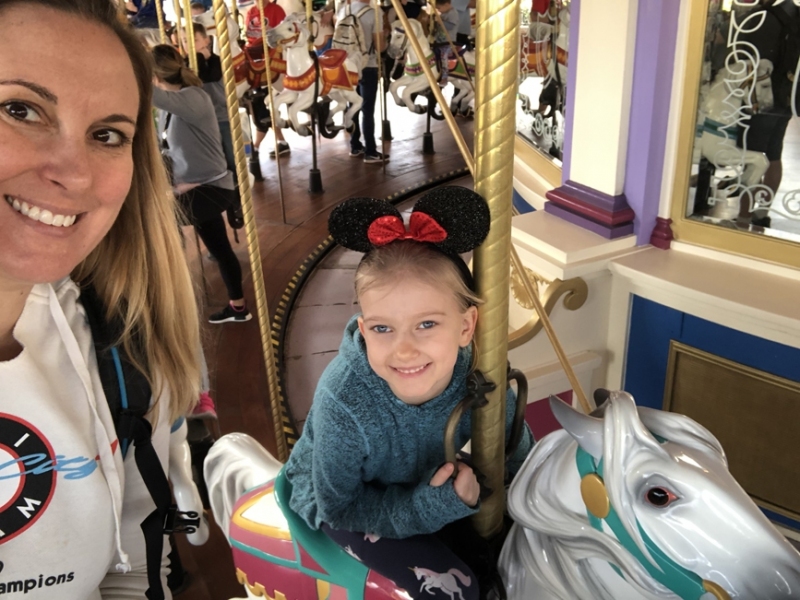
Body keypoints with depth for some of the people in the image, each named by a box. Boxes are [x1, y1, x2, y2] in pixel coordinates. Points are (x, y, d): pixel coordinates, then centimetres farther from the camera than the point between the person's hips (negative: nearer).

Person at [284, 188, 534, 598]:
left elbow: (517, 463, -11)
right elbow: (339, 505, -24)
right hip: (342, 500, -4)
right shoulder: (342, 401, -35)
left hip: (425, 484, 4)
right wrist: (424, 508, -35)